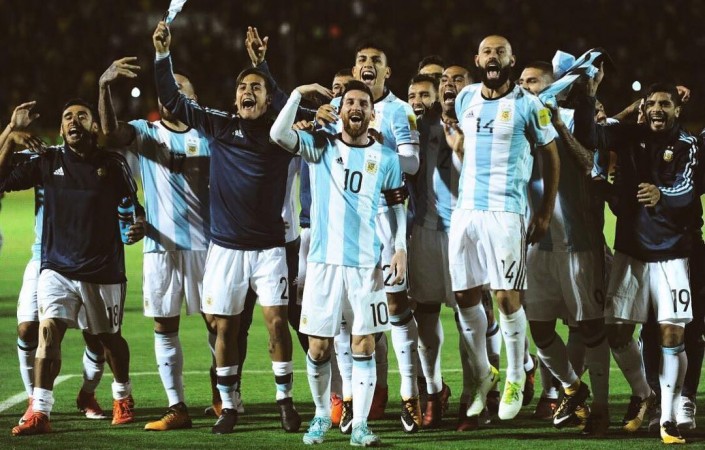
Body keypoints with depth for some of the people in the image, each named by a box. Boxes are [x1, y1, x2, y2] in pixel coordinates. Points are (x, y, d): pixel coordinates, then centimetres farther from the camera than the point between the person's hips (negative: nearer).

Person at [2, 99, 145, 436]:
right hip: (57, 266, 0)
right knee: (48, 330, -18)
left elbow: (132, 204, 7)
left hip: (104, 270, 0)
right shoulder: (49, 162, 2)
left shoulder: (112, 164, -1)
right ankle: (40, 413, -20)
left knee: (109, 337, 14)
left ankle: (122, 398, 40)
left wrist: (139, 225, -15)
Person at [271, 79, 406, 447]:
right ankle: (321, 414, 20)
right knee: (318, 346, 2)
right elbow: (279, 134, -9)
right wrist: (298, 95, -14)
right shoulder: (320, 147, 5)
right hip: (324, 261, 0)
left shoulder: (385, 157, 8)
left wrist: (400, 247, 0)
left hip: (367, 264, 0)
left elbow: (398, 206, 12)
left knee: (364, 343, -3)